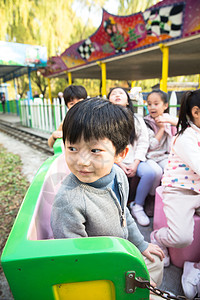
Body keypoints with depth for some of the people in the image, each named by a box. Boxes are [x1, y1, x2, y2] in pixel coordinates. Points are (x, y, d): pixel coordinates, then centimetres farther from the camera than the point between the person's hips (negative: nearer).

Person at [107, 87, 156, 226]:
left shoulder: (138, 119, 11)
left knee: (149, 173, -24)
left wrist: (135, 164, -9)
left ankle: (137, 206, -2)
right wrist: (120, 164, -13)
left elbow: (143, 143, 5)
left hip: (135, 160, 2)